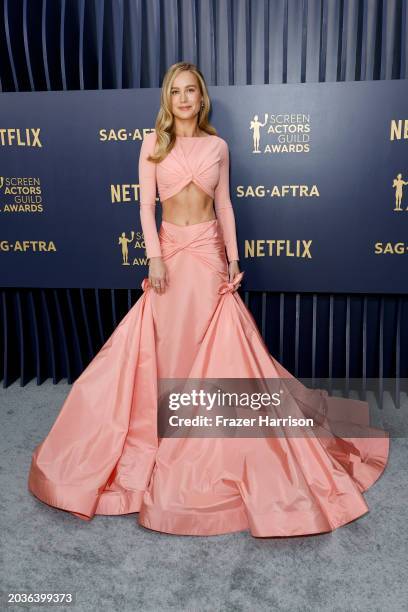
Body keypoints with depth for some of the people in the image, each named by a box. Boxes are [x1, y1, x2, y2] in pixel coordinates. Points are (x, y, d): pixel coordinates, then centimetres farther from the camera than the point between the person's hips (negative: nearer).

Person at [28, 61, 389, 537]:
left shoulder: (217, 145, 5)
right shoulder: (153, 143, 2)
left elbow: (224, 204, 7)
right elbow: (146, 205, -2)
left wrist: (233, 258, 2)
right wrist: (155, 258, -12)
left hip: (208, 251, 0)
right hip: (170, 249, 0)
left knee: (213, 342, 1)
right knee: (169, 342, 6)